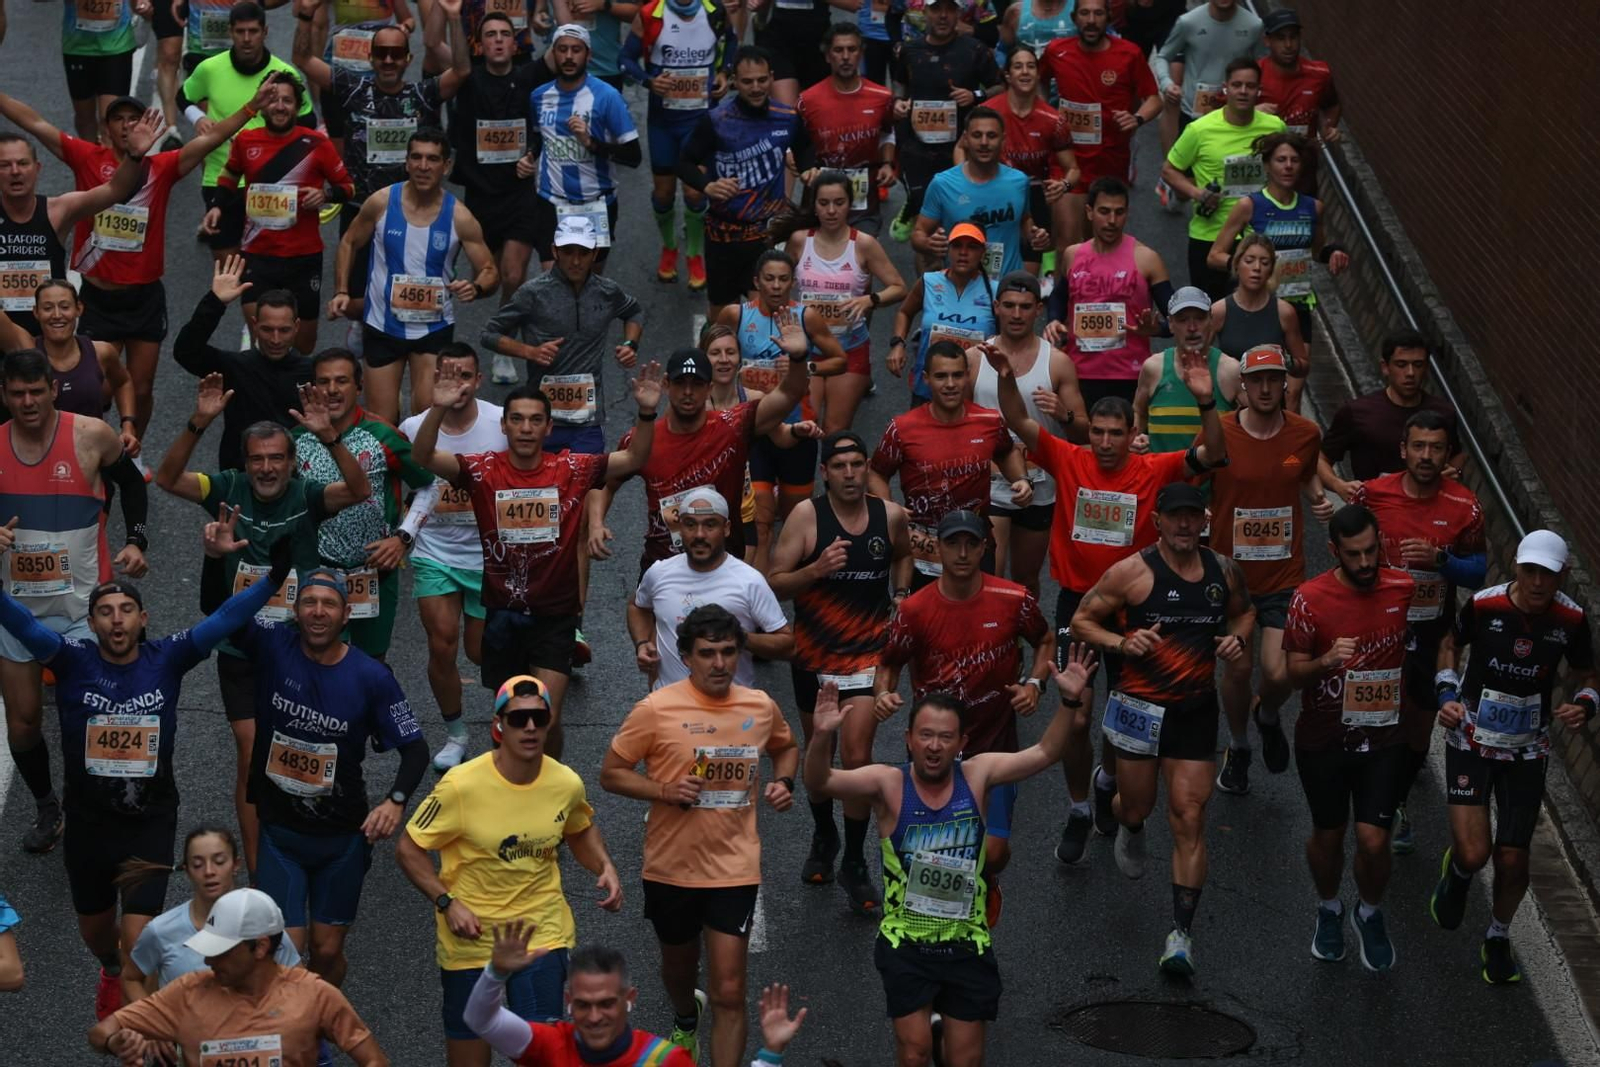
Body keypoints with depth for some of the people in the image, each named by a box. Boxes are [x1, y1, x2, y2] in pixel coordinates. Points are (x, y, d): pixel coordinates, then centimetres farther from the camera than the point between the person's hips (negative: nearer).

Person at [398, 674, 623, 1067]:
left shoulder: (567, 783, -5)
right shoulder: (462, 785, -17)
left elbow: (581, 829, 18)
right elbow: (408, 849, -9)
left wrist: (605, 867, -1)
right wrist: (447, 903, -20)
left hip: (543, 931, 2)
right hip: (471, 937, -2)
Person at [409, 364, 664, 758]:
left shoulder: (571, 470, -6)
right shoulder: (483, 471, -7)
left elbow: (633, 459, -10)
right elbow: (425, 457, -19)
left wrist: (646, 413, -27)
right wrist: (438, 410, -37)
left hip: (555, 615, -1)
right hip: (502, 615, 1)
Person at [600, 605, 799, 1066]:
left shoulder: (761, 707, -3)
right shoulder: (656, 709, -14)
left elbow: (785, 748, 19)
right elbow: (611, 773, -7)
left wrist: (784, 781, -2)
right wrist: (664, 791, -23)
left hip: (734, 868, 0)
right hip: (671, 866, 0)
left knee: (729, 992, -9)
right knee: (679, 964, 25)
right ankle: (685, 1021, 59)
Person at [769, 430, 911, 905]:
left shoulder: (891, 516, -3)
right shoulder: (806, 515, -11)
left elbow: (903, 555, 21)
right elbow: (774, 583, -11)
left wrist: (901, 596, 6)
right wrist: (816, 569, -27)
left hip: (867, 652, 0)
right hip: (813, 652, 0)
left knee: (856, 755, -11)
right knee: (816, 752, 17)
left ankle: (854, 864, 2)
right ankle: (823, 837, 42)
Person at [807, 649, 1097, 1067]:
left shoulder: (977, 776, -4)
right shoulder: (888, 784, -12)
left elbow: (1044, 753, -6)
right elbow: (819, 783, -23)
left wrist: (1068, 702, -20)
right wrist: (822, 737, -42)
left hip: (967, 944, 2)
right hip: (905, 943, -2)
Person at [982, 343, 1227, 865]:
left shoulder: (1153, 471, -8)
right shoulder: (1069, 461, -7)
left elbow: (1214, 455, -18)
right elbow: (1020, 423, -16)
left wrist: (1206, 403, -35)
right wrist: (1006, 378, -35)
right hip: (1077, 601, -1)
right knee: (1076, 717, -3)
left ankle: (1108, 781, 45)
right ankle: (1078, 811, 17)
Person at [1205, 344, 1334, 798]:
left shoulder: (1305, 434, -3)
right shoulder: (1217, 434, -11)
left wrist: (1320, 498, -2)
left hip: (1285, 576, 1)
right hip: (1231, 572, -1)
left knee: (1279, 674, -8)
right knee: (1238, 668, 8)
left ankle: (1268, 715, 30)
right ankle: (1238, 748, 36)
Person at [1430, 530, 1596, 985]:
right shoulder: (1484, 605, -17)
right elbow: (1451, 643, 4)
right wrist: (1447, 694, -9)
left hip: (1527, 751, 2)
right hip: (1471, 739, -2)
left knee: (1512, 859, 4)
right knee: (1474, 853, -14)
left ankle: (1498, 939, 33)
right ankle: (1457, 874, 26)